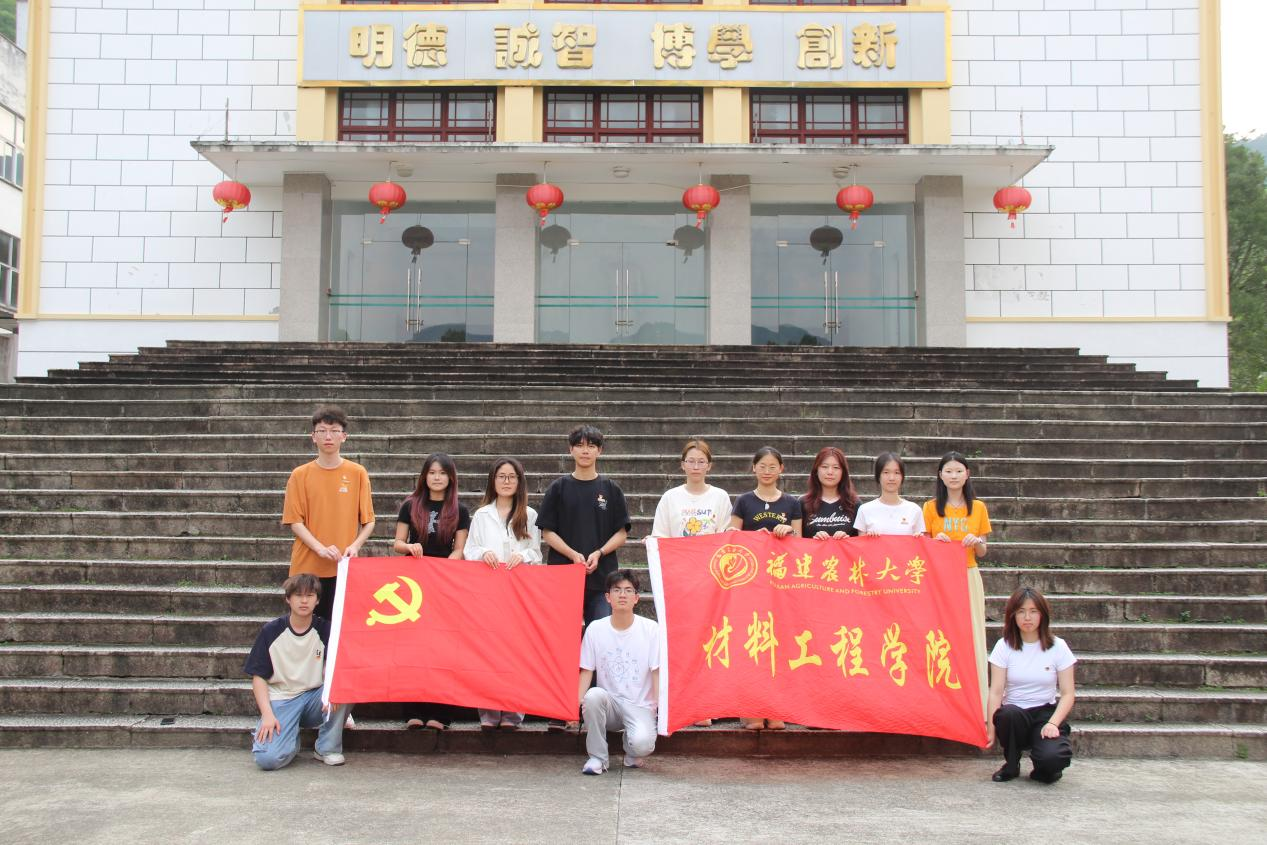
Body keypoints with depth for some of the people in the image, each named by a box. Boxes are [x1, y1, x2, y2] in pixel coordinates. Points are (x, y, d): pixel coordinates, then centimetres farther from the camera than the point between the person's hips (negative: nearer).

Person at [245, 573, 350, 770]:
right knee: (267, 758, -28)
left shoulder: (324, 629, 0)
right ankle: (291, 739, 8)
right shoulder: (271, 631, -3)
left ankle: (327, 748, -8)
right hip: (280, 700, -2)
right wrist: (267, 715, -16)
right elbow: (258, 677, -2)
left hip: (313, 698, 2)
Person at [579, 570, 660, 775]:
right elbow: (586, 671, 1)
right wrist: (578, 701, -17)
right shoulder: (595, 628, -1)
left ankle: (632, 751, 10)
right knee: (593, 695, -33)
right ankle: (597, 757, -12)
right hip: (609, 703, 2)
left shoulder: (650, 629, -6)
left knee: (642, 744, -31)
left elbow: (657, 672, -5)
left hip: (640, 706, -1)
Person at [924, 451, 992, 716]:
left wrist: (977, 542, -9)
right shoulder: (931, 507, 4)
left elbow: (982, 553, 12)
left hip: (968, 577, 1)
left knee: (970, 637, -2)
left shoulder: (978, 508, 9)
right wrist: (936, 541, -12)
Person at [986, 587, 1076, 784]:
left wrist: (1053, 723, -19)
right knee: (1008, 714, -36)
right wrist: (991, 729, -19)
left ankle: (1044, 770, 8)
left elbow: (1067, 694, -2)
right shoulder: (1004, 646, 1)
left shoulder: (1057, 647, 1)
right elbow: (996, 691, -6)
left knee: (1052, 758, -32)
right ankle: (1011, 765, -7)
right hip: (1013, 712, 1)